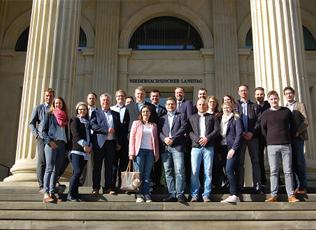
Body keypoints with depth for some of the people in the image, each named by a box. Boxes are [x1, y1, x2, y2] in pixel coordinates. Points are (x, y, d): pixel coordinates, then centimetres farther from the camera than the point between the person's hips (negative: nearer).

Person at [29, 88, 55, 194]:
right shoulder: (38, 108, 11)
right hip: (42, 139, -2)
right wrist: (36, 135, -5)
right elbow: (32, 123, 9)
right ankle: (41, 186, -5)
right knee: (42, 163, -8)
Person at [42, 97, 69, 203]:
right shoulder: (49, 115, 9)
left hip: (62, 144, 4)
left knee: (56, 169, 2)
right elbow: (44, 130, 2)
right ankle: (46, 193, -16)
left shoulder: (65, 117, 21)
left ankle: (52, 193, 4)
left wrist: (67, 147, 12)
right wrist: (50, 141, -14)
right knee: (50, 168, -12)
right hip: (51, 144, -4)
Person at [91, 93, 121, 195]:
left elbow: (119, 129, 14)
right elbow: (93, 125, -7)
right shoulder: (96, 113, 9)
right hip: (99, 143, -2)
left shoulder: (116, 114, 17)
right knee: (97, 166, 1)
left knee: (109, 166, 4)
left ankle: (108, 187, 9)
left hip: (112, 143, 2)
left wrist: (119, 143, 6)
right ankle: (96, 188, 7)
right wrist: (106, 130, -15)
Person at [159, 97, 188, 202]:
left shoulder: (181, 116, 12)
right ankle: (172, 194, 6)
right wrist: (164, 138, -9)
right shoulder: (162, 119, 24)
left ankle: (180, 194, -8)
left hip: (177, 147, -4)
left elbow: (183, 128, -3)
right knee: (168, 172, 2)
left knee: (179, 170, -13)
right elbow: (159, 132, 13)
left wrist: (173, 139, -11)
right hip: (165, 148, 4)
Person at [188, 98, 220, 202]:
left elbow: (217, 130, 4)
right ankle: (194, 195, 3)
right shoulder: (192, 118, 18)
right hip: (196, 147, 0)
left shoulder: (212, 117, 16)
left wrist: (207, 138, -10)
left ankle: (206, 195, 5)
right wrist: (197, 139, -10)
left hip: (208, 147, 0)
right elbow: (190, 132, 7)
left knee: (208, 172, -2)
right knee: (194, 172, -5)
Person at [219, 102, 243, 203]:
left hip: (233, 148, -6)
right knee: (228, 171, 3)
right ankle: (232, 195, 6)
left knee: (229, 170, -18)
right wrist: (219, 150, 7)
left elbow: (239, 134, -7)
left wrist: (233, 149, -15)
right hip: (223, 147, 6)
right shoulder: (221, 119, 19)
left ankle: (235, 195, -18)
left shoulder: (236, 119, 1)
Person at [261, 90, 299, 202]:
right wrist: (269, 140, 8)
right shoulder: (266, 113, 7)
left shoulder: (286, 111, 8)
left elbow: (293, 126, 14)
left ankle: (291, 195, 4)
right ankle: (274, 195, 2)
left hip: (286, 145, 0)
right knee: (273, 171, 0)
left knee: (288, 171, 1)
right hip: (272, 146, 0)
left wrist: (290, 138, 10)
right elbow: (263, 129, 12)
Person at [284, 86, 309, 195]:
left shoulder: (300, 105, 6)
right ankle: (297, 185, 5)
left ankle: (303, 187, -3)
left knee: (300, 162, -6)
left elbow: (306, 121, -2)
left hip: (297, 137, -4)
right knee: (293, 163, 2)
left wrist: (297, 132, -14)